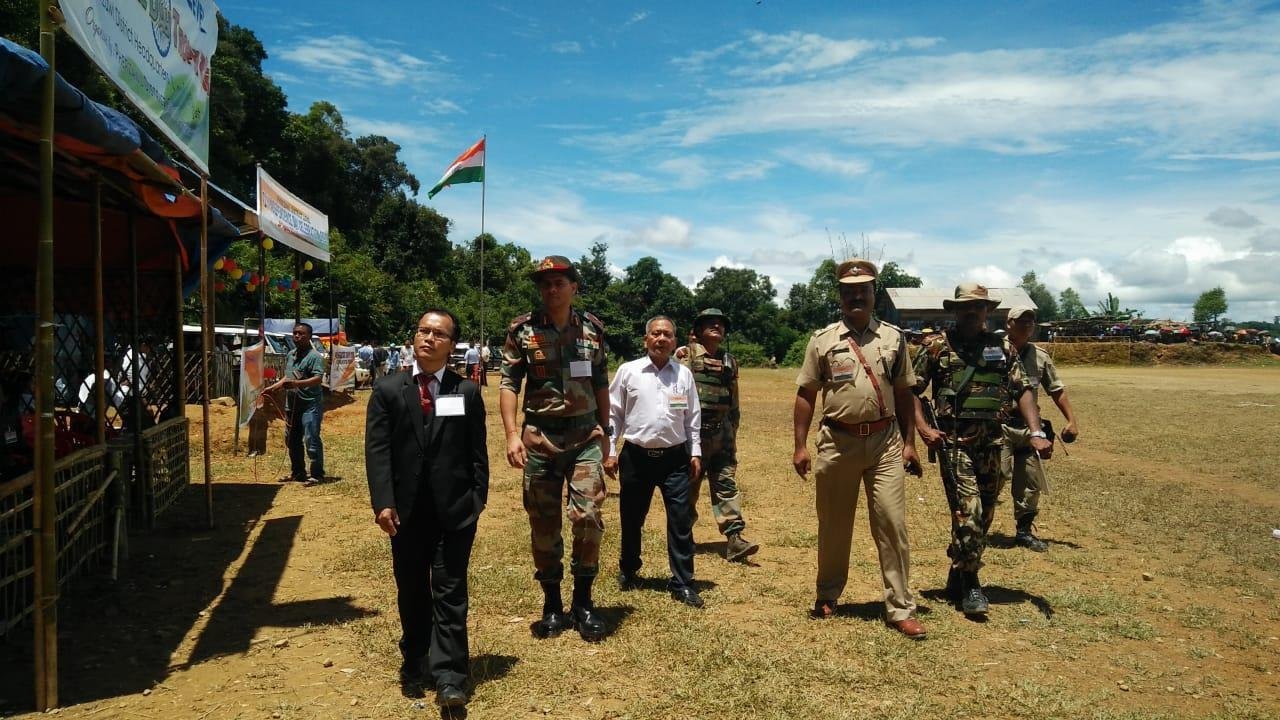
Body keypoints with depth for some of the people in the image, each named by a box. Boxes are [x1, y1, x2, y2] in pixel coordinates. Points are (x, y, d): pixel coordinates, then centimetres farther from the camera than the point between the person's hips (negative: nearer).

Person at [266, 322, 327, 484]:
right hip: (292, 404, 9)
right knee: (292, 440, 15)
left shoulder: (314, 356, -12)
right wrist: (273, 387, 20)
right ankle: (297, 473, 27)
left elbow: (318, 378, -24)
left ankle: (317, 475, -2)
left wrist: (297, 383, -35)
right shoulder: (290, 356, 15)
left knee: (311, 440, -10)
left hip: (310, 405, -9)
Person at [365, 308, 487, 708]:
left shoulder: (467, 392, 4)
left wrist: (477, 499, -5)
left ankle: (448, 676, 5)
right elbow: (377, 450, -2)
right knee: (411, 589, 16)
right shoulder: (388, 390, 4)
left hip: (454, 509, -1)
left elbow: (477, 452, 2)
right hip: (406, 509, 2)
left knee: (450, 592, 1)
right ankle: (413, 659, 34)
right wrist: (383, 503, -11)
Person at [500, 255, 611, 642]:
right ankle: (552, 605, 21)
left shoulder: (593, 328, 4)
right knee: (543, 522, 6)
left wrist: (604, 430, 13)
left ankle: (583, 601, 9)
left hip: (585, 435, 1)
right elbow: (508, 383, -1)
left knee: (587, 515, -9)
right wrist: (512, 433, -10)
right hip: (540, 436, 0)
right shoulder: (522, 330, -2)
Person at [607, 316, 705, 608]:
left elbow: (693, 417, 11)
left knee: (681, 521, -2)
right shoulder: (628, 371, 0)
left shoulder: (684, 374, 6)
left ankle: (682, 584, 8)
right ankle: (628, 571, 34)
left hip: (674, 457, 1)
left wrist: (695, 453, 8)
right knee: (632, 519, 12)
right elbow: (613, 414, 3)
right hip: (636, 457, -1)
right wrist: (609, 452, 0)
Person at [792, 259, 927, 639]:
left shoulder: (893, 337, 7)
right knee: (833, 525, 11)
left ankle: (900, 609, 8)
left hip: (885, 441, 1)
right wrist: (800, 446, -2)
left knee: (892, 524, -2)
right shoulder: (823, 340, 3)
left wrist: (909, 442, 6)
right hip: (837, 442, 0)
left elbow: (904, 394, 11)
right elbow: (805, 395, 3)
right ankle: (827, 595, 29)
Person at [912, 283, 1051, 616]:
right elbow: (912, 389, 1)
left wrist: (1037, 433, -2)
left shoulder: (1000, 348, 11)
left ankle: (957, 576, 28)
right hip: (954, 439, -4)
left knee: (984, 514, 11)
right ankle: (970, 584, 0)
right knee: (968, 511, -12)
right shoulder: (938, 347, 0)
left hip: (991, 441, 5)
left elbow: (1022, 390, 9)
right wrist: (922, 428, -11)